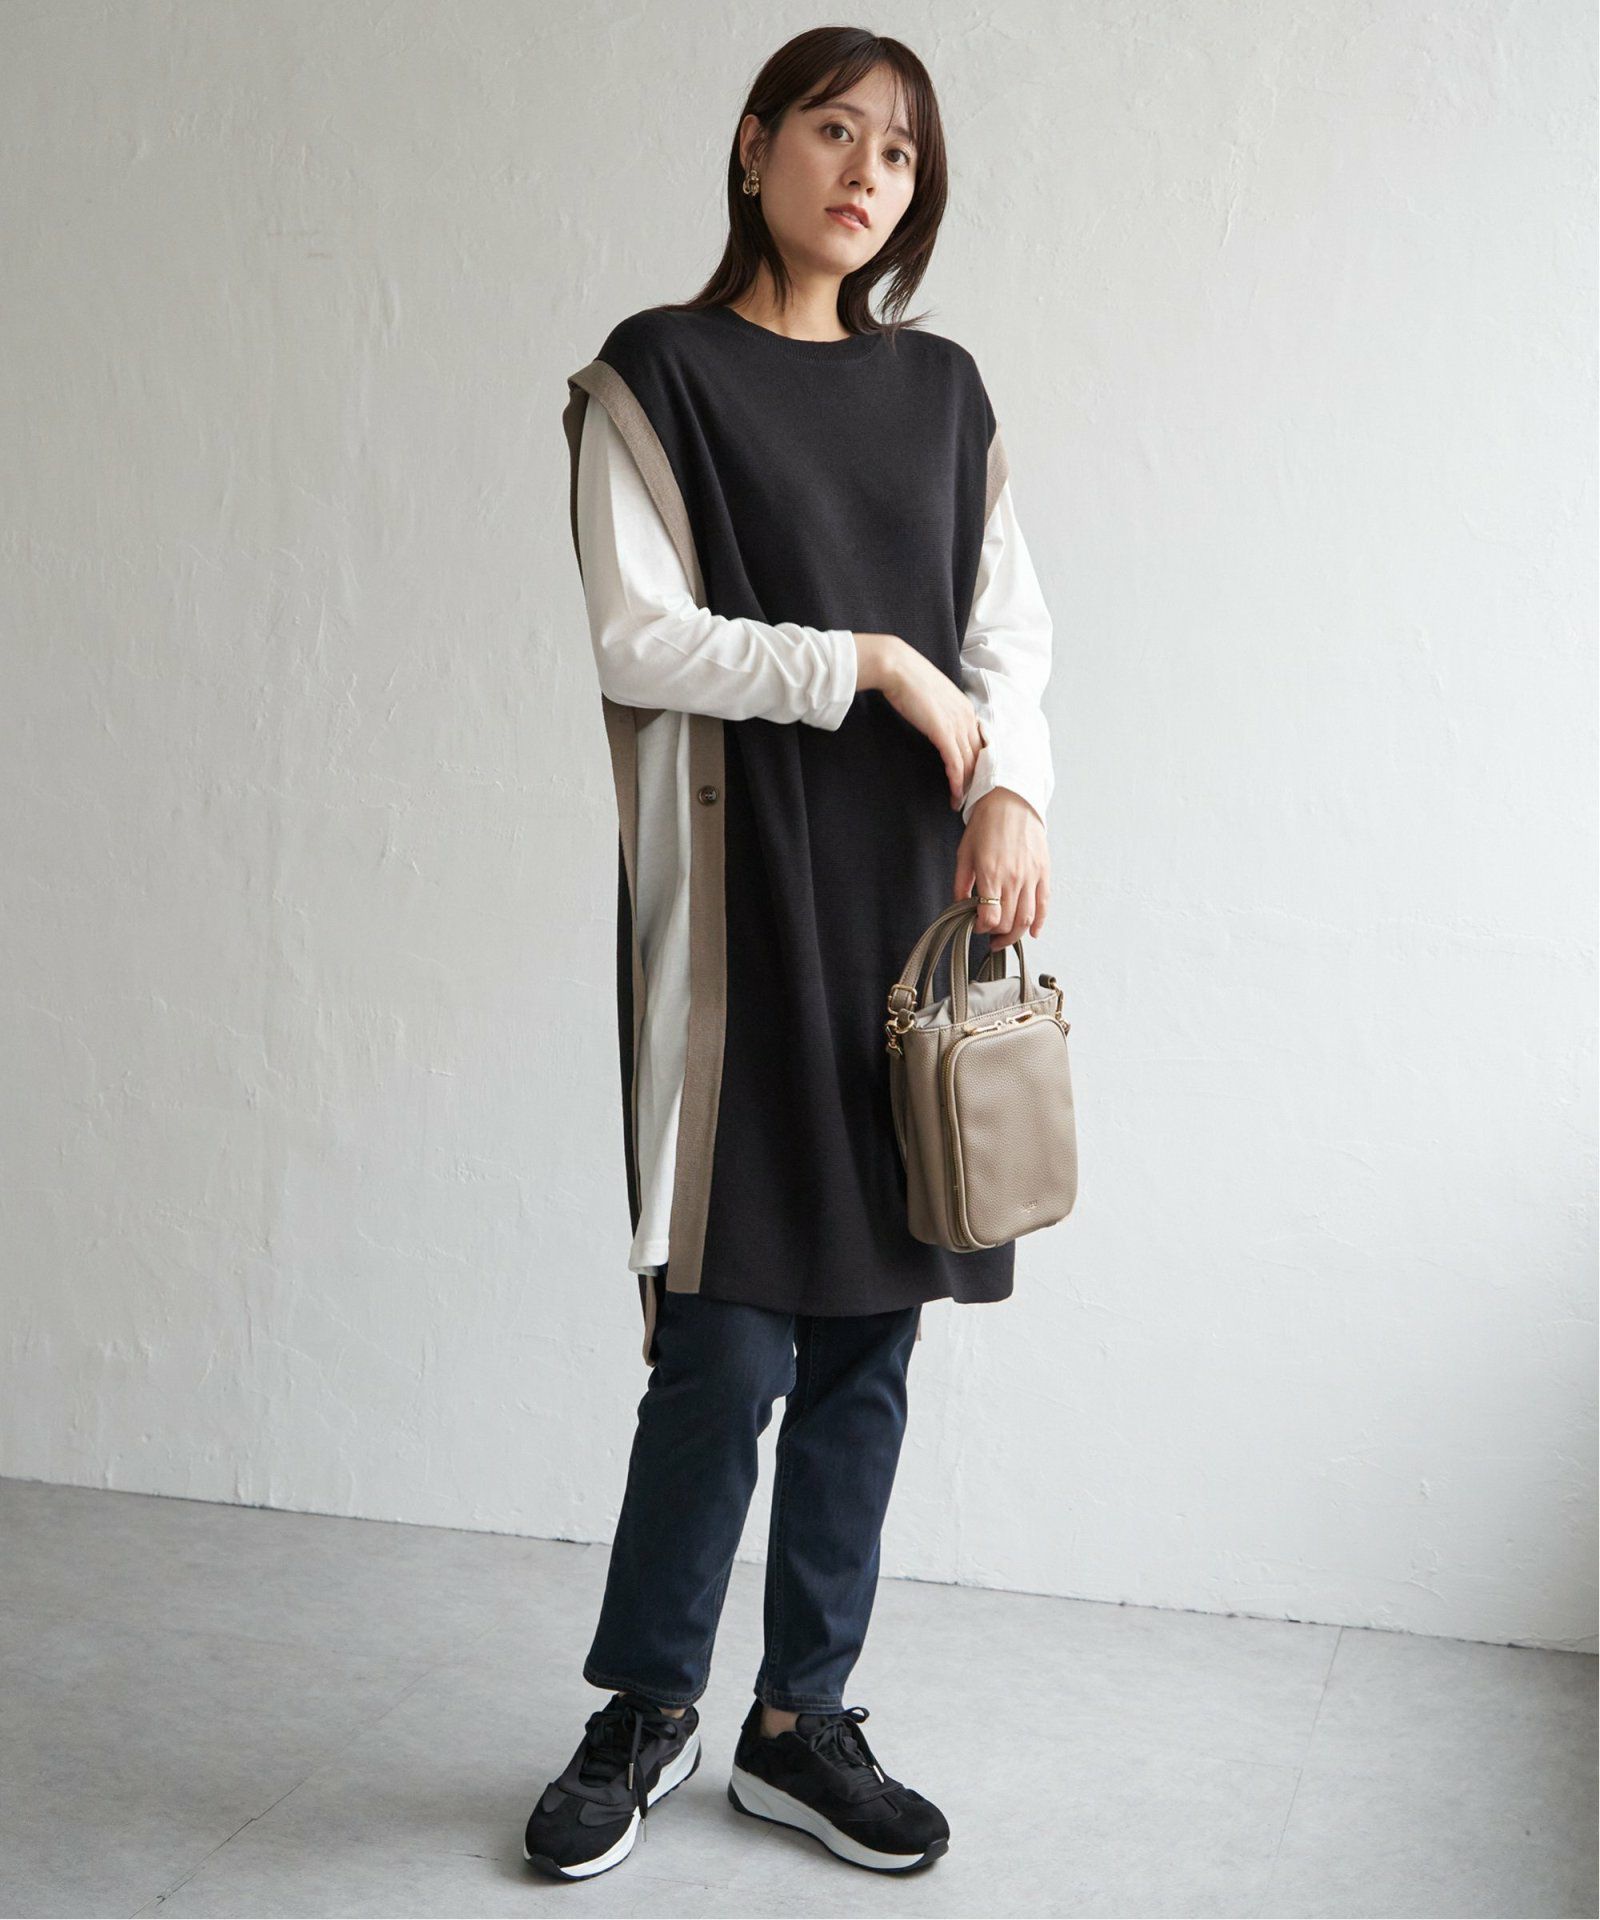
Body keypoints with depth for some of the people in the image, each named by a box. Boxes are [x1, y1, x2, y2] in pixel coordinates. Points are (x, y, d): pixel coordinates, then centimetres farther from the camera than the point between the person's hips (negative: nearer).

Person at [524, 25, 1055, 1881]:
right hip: (737, 894, -4)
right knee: (728, 1341, -6)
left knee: (867, 1340, 6)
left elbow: (1008, 630, 10)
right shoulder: (656, 375, 2)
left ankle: (802, 1723, 20)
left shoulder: (941, 390, 15)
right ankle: (646, 1711, 16)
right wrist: (875, 664, -10)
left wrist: (1011, 789, -8)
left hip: (911, 897, 5)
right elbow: (638, 637, -8)